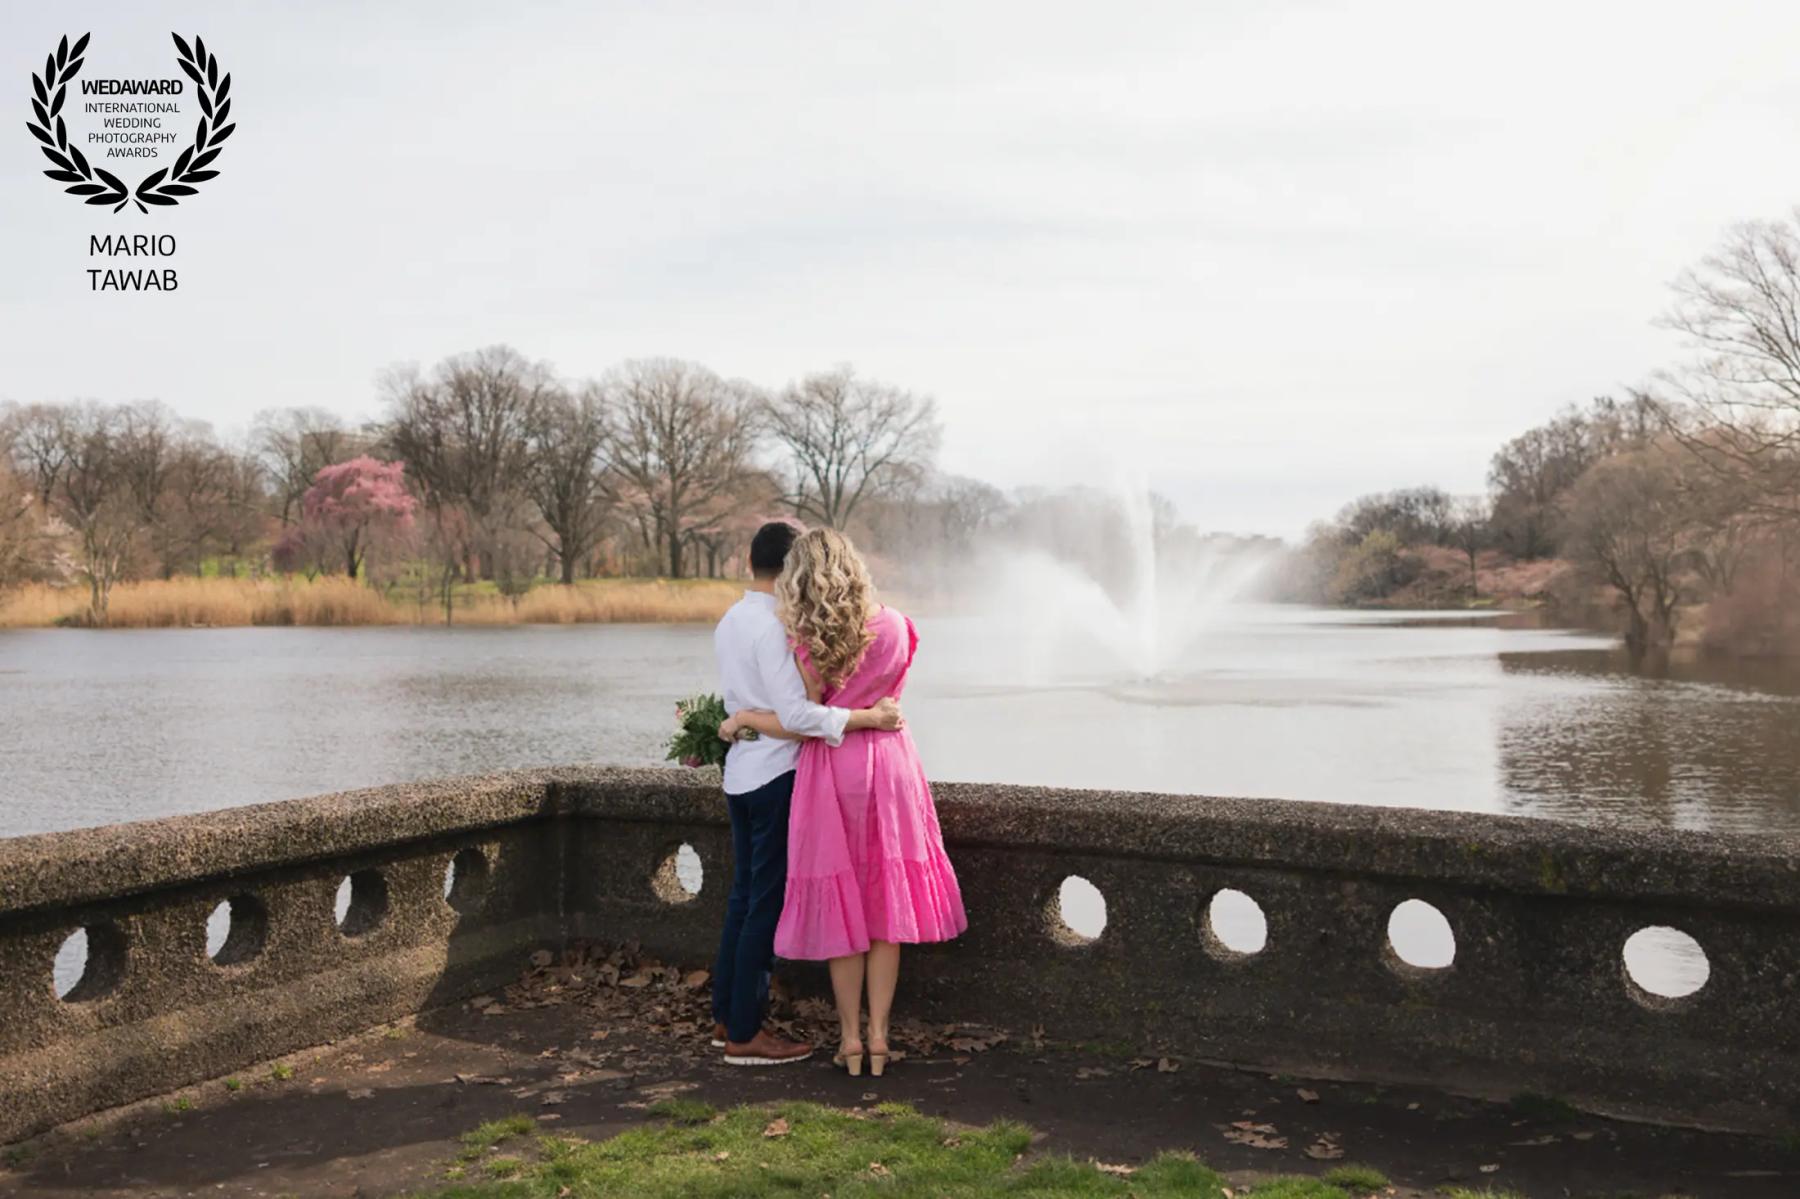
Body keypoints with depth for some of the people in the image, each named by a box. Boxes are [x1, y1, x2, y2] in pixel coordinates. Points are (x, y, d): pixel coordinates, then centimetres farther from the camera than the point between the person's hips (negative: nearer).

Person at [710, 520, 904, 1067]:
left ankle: (727, 1018, 25)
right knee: (768, 901, -1)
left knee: (744, 895, 16)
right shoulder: (773, 627, -18)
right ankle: (744, 1034, 6)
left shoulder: (728, 622, 10)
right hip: (776, 775, -9)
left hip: (740, 772, 9)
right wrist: (870, 717, -22)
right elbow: (796, 713, -24)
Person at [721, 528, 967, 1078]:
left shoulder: (806, 645, -13)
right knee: (885, 905, 10)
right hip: (889, 765, 3)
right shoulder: (894, 626, -2)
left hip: (831, 772, -3)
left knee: (842, 908, 8)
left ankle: (849, 1037, 16)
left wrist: (742, 718, 2)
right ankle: (879, 1035, 14)